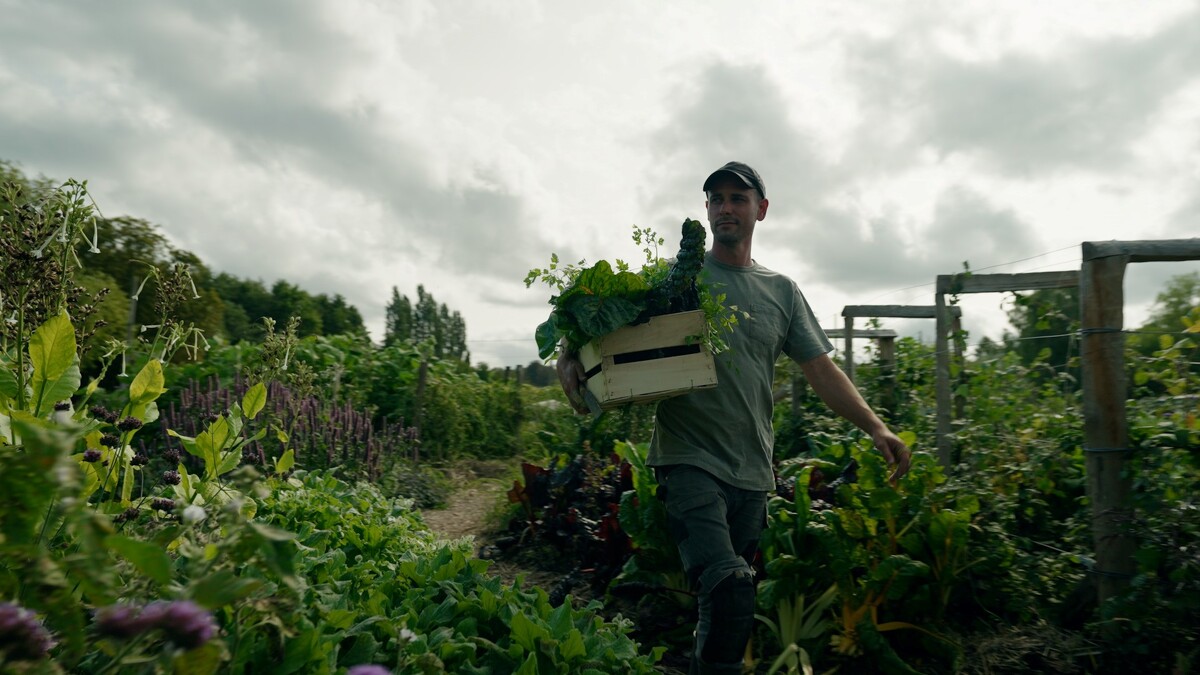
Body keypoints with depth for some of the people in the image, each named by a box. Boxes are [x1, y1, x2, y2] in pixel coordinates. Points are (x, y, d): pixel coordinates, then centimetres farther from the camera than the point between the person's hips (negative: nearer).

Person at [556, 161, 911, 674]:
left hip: (753, 473, 4)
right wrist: (571, 358, -19)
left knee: (729, 599, 11)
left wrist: (875, 426, 1)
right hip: (691, 461, -4)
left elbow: (821, 368, 12)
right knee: (730, 591, -21)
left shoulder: (782, 291, 13)